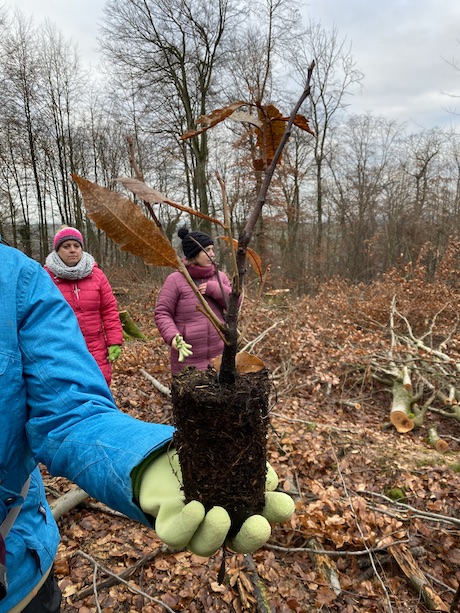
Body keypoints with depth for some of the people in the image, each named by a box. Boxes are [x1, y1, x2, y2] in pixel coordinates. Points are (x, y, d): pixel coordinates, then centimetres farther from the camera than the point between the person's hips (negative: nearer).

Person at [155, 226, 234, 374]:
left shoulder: (219, 277, 7)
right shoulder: (175, 279, -6)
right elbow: (162, 313, -5)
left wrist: (213, 288, -13)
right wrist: (171, 336, -22)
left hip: (219, 355, 4)